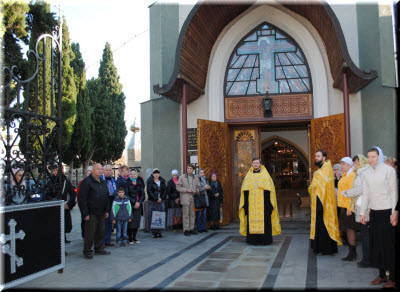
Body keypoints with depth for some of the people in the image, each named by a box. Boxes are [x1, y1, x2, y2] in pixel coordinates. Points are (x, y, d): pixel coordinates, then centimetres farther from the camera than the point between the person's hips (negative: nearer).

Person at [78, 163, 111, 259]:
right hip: (91, 213, -7)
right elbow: (82, 199, -13)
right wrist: (85, 213, -16)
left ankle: (99, 249, 25)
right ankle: (87, 251, 11)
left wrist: (106, 210, 15)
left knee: (101, 232, 12)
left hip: (101, 213, 7)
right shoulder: (87, 182, -10)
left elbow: (106, 197, 22)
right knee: (90, 233, -1)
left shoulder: (103, 182, 14)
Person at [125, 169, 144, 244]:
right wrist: (134, 202, -11)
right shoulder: (127, 183, 0)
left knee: (137, 222, 4)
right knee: (130, 222, -6)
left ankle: (134, 238, 13)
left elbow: (142, 194, 9)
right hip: (130, 205, -4)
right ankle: (130, 238, 4)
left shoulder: (139, 183, 11)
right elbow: (127, 195, -6)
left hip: (138, 205, 4)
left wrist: (139, 202, -6)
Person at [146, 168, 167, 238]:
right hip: (152, 201, -3)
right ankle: (154, 232, -1)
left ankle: (159, 231, 2)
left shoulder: (162, 181, 12)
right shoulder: (150, 181, 1)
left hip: (161, 201, 3)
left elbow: (165, 190, 9)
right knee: (152, 216, -6)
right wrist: (156, 199, -10)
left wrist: (161, 198, -5)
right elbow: (149, 191, -5)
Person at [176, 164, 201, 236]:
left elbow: (199, 187, 16)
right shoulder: (182, 177, 2)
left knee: (192, 214, 8)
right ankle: (186, 230, 2)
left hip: (193, 198, 4)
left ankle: (191, 229, 17)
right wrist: (186, 190, -13)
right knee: (186, 214, -4)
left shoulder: (196, 178, 12)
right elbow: (178, 187, -2)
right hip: (185, 198, -4)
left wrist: (196, 190, -6)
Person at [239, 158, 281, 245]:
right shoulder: (248, 176, 12)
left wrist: (269, 202, -4)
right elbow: (244, 190, 13)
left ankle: (264, 239, 3)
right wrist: (246, 203, 6)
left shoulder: (265, 175, 5)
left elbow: (269, 188, 2)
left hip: (262, 203, -2)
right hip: (251, 203, 2)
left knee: (263, 220, -4)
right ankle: (252, 239, 5)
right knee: (251, 220, 0)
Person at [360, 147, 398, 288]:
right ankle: (382, 274, 16)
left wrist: (395, 212, -10)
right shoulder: (367, 173, 10)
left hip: (387, 211, -5)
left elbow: (394, 192, -6)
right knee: (376, 243, 6)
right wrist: (362, 212, 11)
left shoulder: (389, 170, -5)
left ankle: (392, 278, 6)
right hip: (374, 212, 5)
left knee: (388, 243, -2)